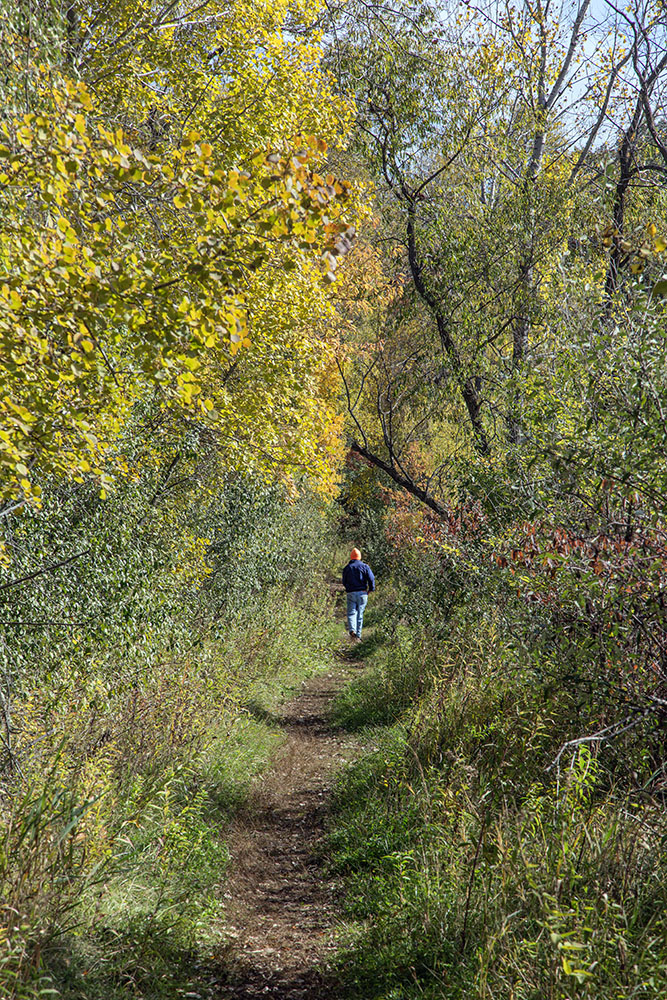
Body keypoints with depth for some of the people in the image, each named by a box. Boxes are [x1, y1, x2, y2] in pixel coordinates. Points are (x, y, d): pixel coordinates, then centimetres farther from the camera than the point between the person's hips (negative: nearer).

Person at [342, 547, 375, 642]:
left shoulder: (347, 568, 6)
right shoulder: (364, 566, 1)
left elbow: (344, 582, 10)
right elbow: (371, 578, -9)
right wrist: (371, 589, 3)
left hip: (351, 594, 0)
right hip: (362, 593, 0)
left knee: (351, 613, 0)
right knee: (360, 614, 8)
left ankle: (352, 630, -27)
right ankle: (358, 635, 9)